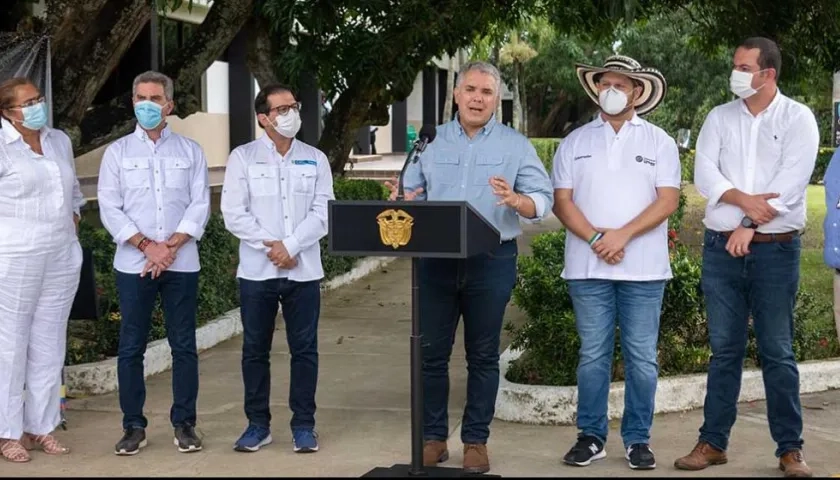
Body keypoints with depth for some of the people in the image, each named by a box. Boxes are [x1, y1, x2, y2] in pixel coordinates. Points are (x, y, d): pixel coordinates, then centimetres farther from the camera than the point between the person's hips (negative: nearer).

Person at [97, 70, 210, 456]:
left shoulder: (190, 151, 8)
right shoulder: (117, 152, 7)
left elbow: (200, 205, 2)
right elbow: (109, 209, 0)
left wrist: (171, 246, -11)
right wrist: (147, 246, -11)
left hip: (181, 263, 0)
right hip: (133, 264, 0)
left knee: (184, 345, 2)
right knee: (131, 347, 1)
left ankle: (184, 424, 11)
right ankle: (134, 427, 9)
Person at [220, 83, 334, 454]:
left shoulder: (315, 159, 6)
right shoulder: (243, 158, 1)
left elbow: (322, 213, -1)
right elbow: (234, 214, -5)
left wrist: (290, 246, -13)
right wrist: (270, 246, -12)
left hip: (303, 271, 1)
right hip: (256, 270, -1)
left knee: (304, 349, 4)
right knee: (255, 350, 6)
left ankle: (303, 424, 12)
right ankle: (258, 424, 16)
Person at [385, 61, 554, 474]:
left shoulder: (515, 145, 2)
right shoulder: (431, 142, 9)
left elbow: (543, 201, -5)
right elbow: (412, 195, 7)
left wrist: (515, 200, -25)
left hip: (492, 261, -2)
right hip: (436, 259, 2)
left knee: (483, 355, 6)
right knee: (432, 353, 5)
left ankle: (476, 440, 15)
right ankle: (433, 437, 16)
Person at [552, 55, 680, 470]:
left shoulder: (659, 142, 6)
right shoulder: (575, 142, 10)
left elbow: (667, 200, -3)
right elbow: (561, 201, 4)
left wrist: (623, 235, -14)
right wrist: (595, 238, -11)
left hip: (644, 267, -1)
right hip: (587, 266, 1)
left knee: (642, 358, 1)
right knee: (592, 355, 4)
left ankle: (637, 439, 9)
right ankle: (591, 436, 12)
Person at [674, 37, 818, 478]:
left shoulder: (797, 118, -1)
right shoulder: (719, 118, 9)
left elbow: (790, 183, -11)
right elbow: (704, 174, -1)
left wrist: (749, 226, -13)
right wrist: (743, 200, -17)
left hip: (776, 248, -3)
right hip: (721, 246, 3)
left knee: (777, 352, 0)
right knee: (724, 350, 7)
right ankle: (713, 442, 12)